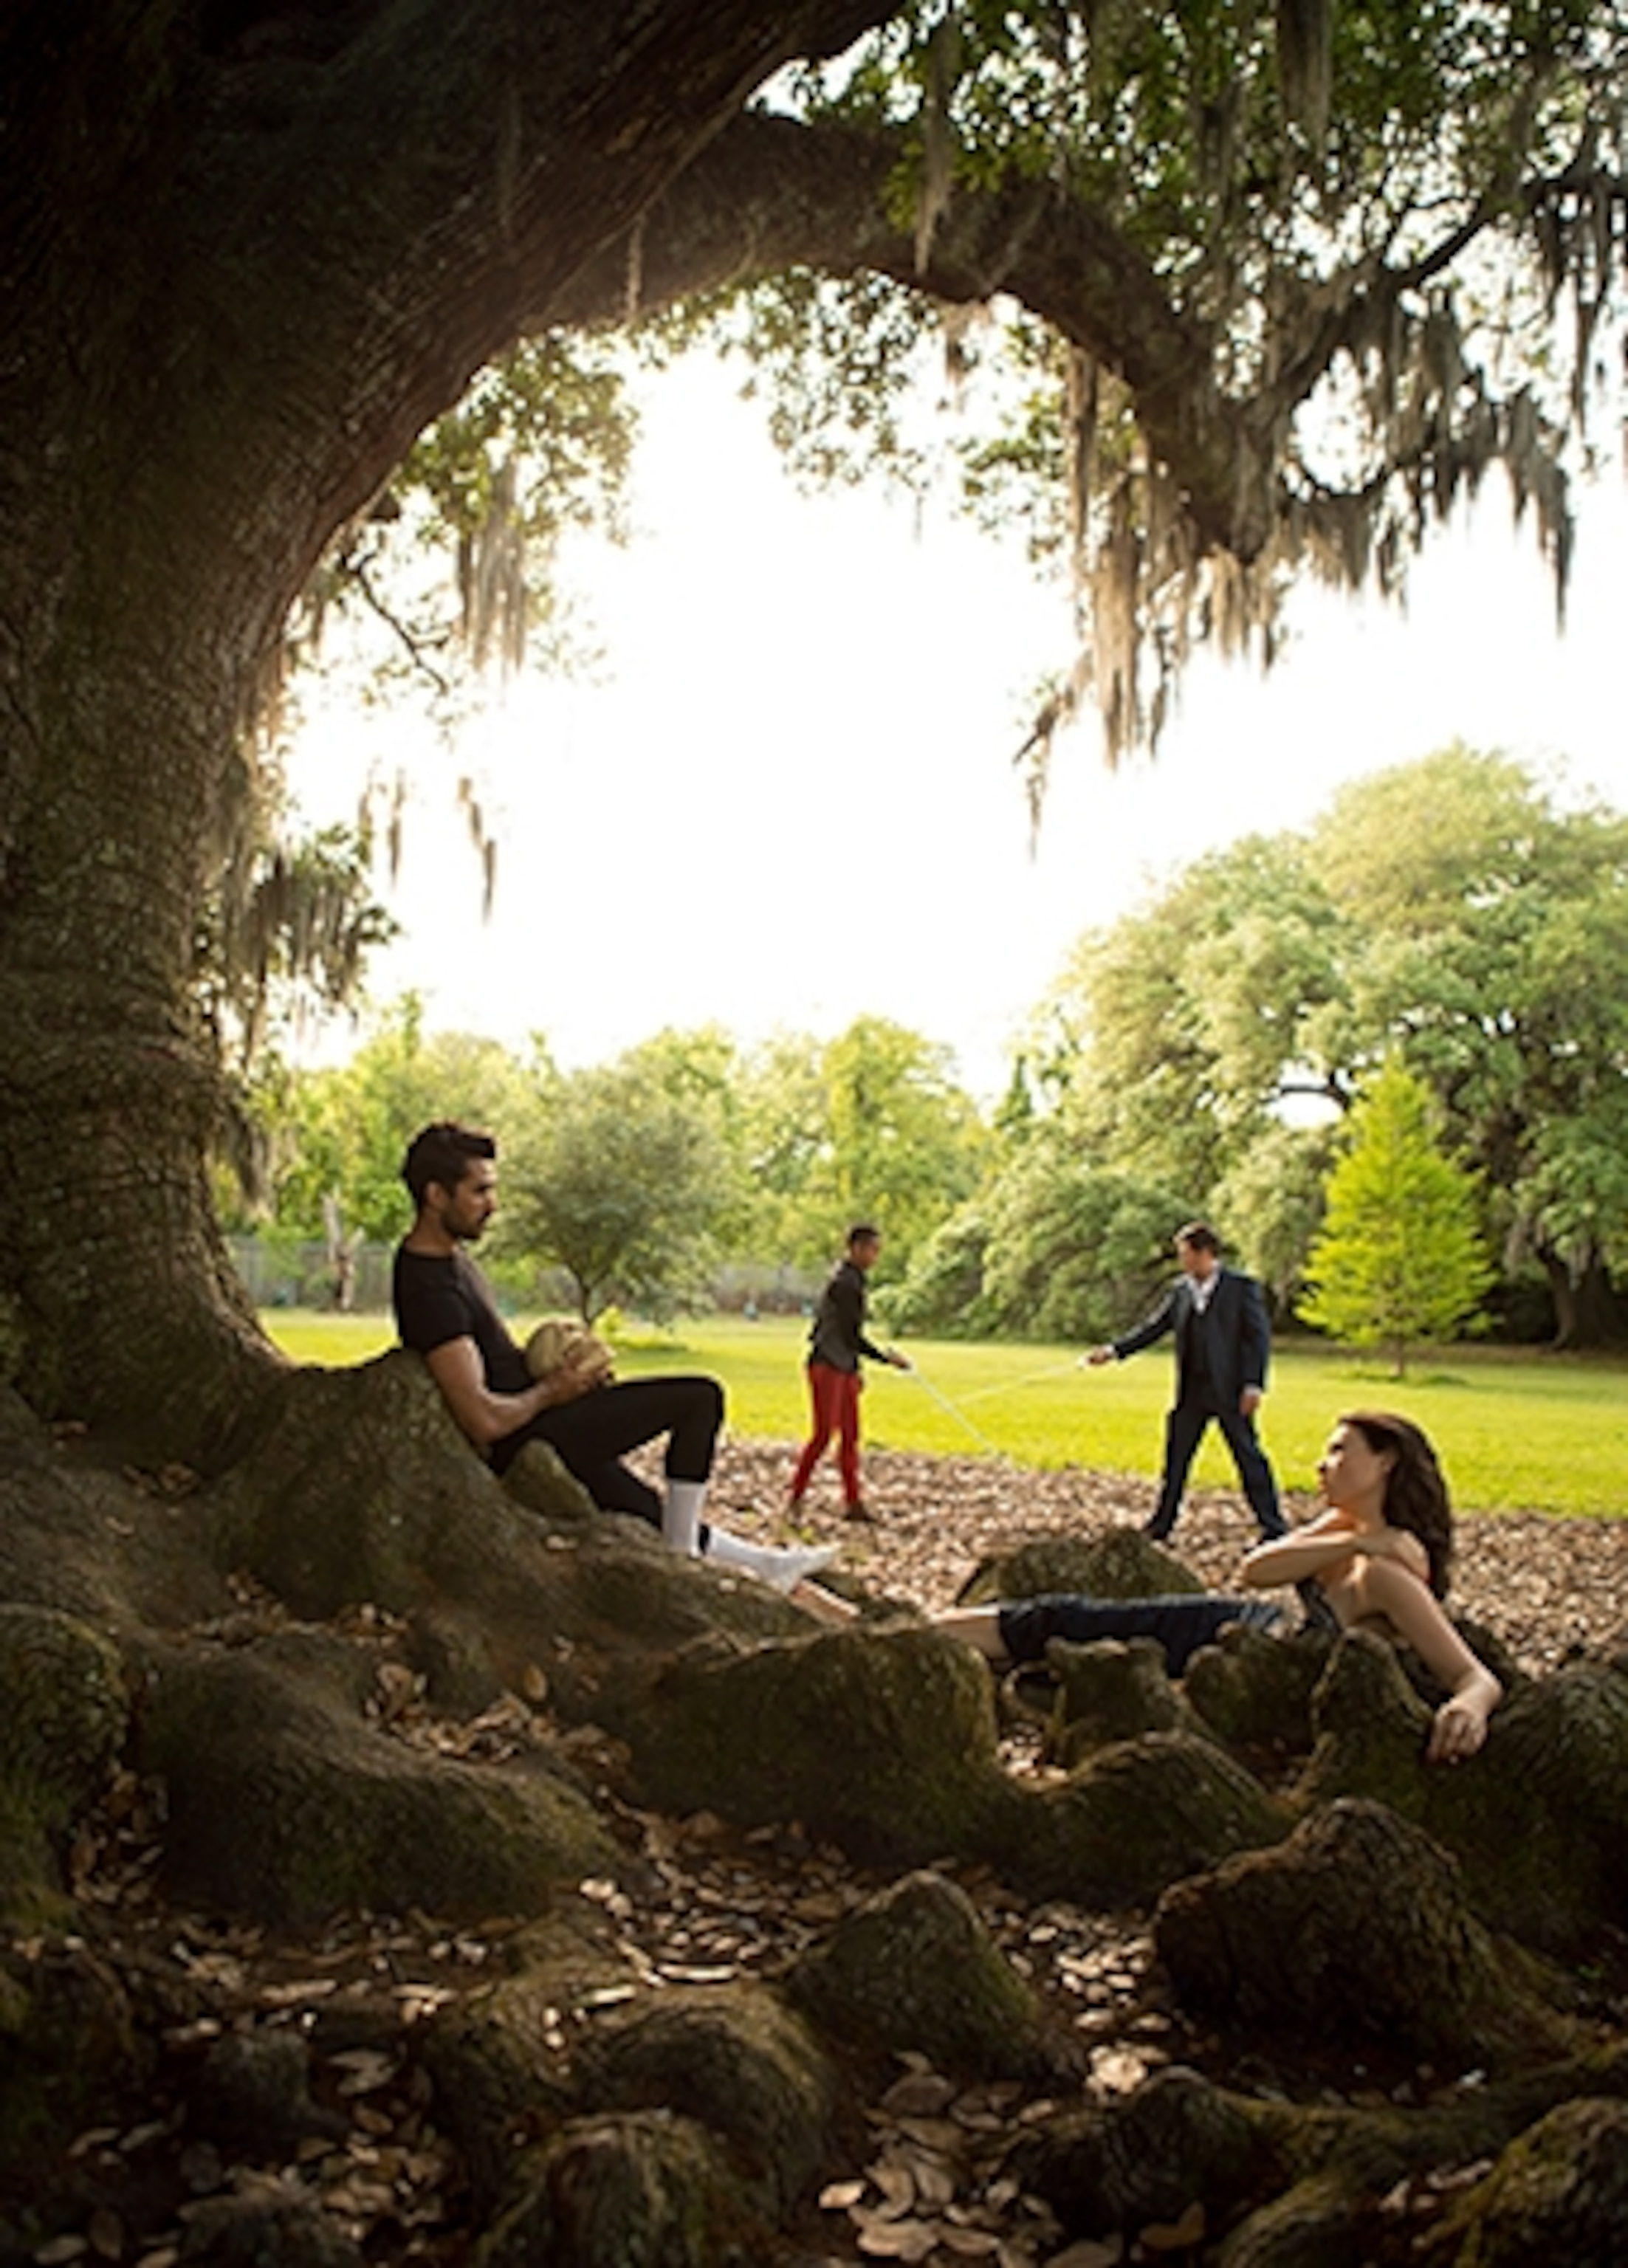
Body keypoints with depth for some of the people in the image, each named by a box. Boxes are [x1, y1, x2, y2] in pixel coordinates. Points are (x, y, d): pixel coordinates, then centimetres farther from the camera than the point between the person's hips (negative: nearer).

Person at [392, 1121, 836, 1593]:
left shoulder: (448, 1257, 8)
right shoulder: (430, 1289, -25)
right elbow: (484, 1420, -29)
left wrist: (554, 1365, 8)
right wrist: (550, 1391, -12)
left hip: (537, 1430, 10)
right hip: (530, 1439, -10)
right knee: (701, 1397, -9)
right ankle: (683, 1561, -1)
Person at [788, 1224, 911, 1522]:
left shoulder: (853, 1279, 14)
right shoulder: (845, 1283, -17)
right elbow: (852, 1337, -19)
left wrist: (855, 1369, 18)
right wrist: (886, 1358, -13)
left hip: (844, 1368, 9)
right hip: (827, 1367, -9)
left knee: (850, 1435, 7)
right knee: (824, 1434, -8)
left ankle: (853, 1502, 10)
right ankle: (796, 1496, 1)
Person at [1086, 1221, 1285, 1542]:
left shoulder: (1242, 1286, -6)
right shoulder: (1180, 1289, 8)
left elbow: (1259, 1336, -8)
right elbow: (1153, 1327, 10)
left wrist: (1254, 1384, -15)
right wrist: (1114, 1349, 0)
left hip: (1230, 1392, -5)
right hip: (1191, 1393, 5)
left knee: (1250, 1459, 0)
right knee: (1174, 1461, 10)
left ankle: (1274, 1529, 10)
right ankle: (1159, 1529, 20)